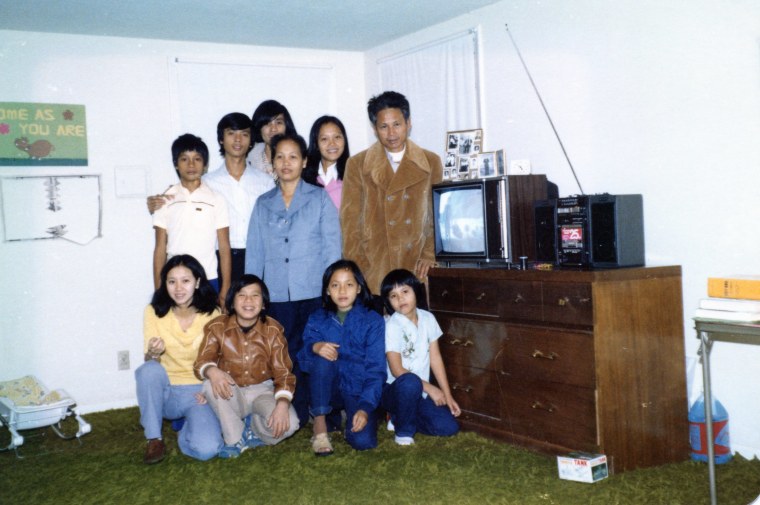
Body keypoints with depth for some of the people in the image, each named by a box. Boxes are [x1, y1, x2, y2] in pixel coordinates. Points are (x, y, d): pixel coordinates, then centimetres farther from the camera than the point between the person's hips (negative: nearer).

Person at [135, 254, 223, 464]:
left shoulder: (212, 315, -7)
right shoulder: (155, 312, -5)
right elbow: (150, 361, -3)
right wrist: (153, 354, -27)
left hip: (199, 393, -1)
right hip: (166, 391, 1)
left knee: (206, 449, -27)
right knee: (149, 369, -33)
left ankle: (186, 430, 10)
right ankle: (154, 438, -13)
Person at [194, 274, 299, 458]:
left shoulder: (273, 330, -7)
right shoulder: (217, 327, -7)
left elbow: (283, 372, -10)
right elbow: (202, 362, -14)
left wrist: (282, 404, -28)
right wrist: (212, 371, -40)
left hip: (262, 391, 0)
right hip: (231, 393, 1)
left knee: (288, 424, -28)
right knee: (210, 385, -33)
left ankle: (251, 434, 5)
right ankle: (235, 439, -14)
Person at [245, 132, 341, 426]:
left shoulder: (319, 198, 6)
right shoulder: (263, 204, 14)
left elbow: (332, 247, 2)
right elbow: (254, 253, 13)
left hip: (314, 294, -2)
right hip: (276, 295, 2)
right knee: (286, 357, -1)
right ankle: (294, 415, 12)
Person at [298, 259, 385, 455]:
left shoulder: (373, 321, -5)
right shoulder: (317, 320, 2)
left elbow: (376, 370, -11)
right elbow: (302, 359, -8)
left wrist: (365, 407, -24)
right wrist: (314, 347, -32)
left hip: (359, 391, -1)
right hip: (328, 389, 1)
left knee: (363, 440, -26)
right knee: (322, 359, -31)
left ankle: (351, 416, 10)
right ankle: (319, 425, -17)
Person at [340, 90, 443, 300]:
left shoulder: (431, 163, 8)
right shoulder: (357, 165, 5)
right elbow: (349, 221, 3)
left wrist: (429, 254, 0)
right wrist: (356, 269, -4)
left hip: (414, 270, 1)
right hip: (372, 274, -1)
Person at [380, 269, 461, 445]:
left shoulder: (427, 318, 0)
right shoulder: (392, 325, -15)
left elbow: (435, 358, 3)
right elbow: (397, 370, -18)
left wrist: (447, 395, 1)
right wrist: (430, 388, -16)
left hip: (420, 391, 6)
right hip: (395, 390, -5)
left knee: (448, 427, -12)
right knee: (410, 382, -39)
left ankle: (399, 417, 11)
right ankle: (403, 431, -14)